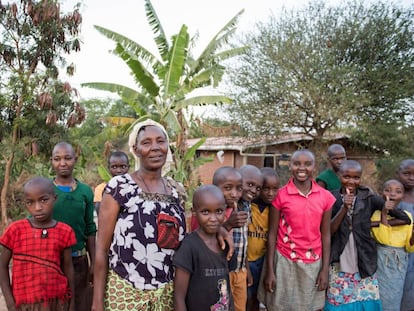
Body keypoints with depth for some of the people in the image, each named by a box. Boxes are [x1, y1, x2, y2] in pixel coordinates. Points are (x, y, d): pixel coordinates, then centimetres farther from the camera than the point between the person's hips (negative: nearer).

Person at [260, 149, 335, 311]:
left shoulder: (326, 197, -1)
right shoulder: (280, 195, -8)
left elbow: (325, 235, 4)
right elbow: (272, 234, -5)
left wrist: (325, 269, 2)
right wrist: (270, 270, -6)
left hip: (313, 263, 2)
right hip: (284, 261, -2)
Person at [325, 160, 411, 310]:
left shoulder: (369, 197, -4)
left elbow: (404, 217, -4)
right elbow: (329, 231, -12)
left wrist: (375, 223, -6)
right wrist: (344, 208, -20)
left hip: (365, 262, 1)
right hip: (339, 263, 0)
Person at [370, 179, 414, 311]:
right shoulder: (376, 213, -7)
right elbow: (383, 239, -20)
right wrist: (384, 213, -23)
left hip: (400, 262, 4)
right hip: (382, 260, -3)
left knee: (395, 298, 11)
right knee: (382, 296, 2)